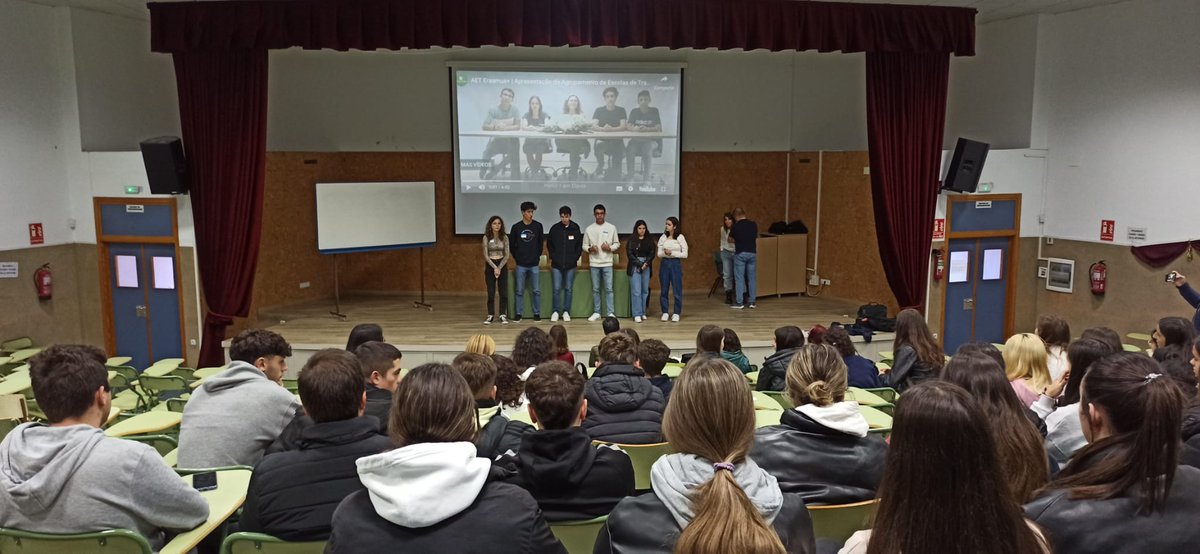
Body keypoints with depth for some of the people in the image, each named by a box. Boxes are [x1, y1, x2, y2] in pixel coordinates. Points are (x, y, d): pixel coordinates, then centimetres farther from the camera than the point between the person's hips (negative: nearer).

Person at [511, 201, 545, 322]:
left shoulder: (538, 226, 0)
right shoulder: (516, 227, -1)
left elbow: (541, 243, 9)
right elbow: (512, 244, 7)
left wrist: (538, 256, 8)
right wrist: (517, 258, 6)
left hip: (534, 264, 0)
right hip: (521, 264, 0)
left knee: (537, 290, 3)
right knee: (519, 291, 5)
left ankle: (537, 313, 13)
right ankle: (518, 313, 13)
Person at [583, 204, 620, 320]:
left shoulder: (611, 228, 2)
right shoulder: (589, 229, 3)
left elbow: (617, 243, 7)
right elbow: (584, 246, 7)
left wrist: (610, 248, -12)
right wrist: (590, 249, -14)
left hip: (607, 263, -1)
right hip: (594, 263, 1)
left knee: (609, 289, -1)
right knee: (595, 289, 7)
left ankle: (610, 313, 3)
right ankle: (596, 312, 15)